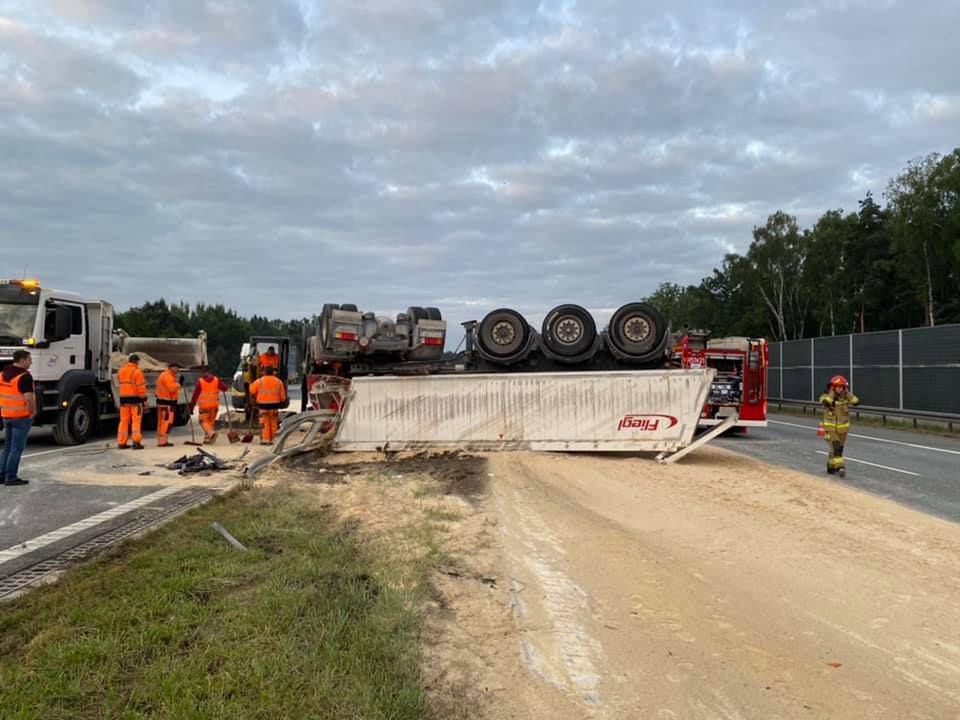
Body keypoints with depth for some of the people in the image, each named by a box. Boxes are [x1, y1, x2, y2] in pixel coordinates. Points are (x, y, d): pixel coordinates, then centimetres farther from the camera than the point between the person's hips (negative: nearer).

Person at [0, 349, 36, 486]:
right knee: (17, 447, -1)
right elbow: (29, 397, -24)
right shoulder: (25, 376, -17)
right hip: (22, 416, -8)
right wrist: (34, 411, -9)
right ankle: (11, 477, 1)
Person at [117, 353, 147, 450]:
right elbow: (141, 387, -13)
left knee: (124, 420, 10)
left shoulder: (121, 371, 11)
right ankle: (136, 442, -6)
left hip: (123, 398, 6)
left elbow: (120, 383, 16)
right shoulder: (137, 372, -11)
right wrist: (144, 398, -8)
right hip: (135, 398, -6)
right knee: (136, 420, -2)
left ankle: (121, 442, 12)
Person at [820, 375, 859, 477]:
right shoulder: (826, 397, -13)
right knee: (835, 448, -18)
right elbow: (826, 402, -37)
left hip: (842, 428, 5)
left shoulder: (846, 397, -1)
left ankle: (831, 466, 29)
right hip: (830, 428, -4)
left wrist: (848, 392, -17)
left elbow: (856, 402, -16)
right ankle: (839, 467, -22)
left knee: (839, 448, 13)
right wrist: (832, 392, -27)